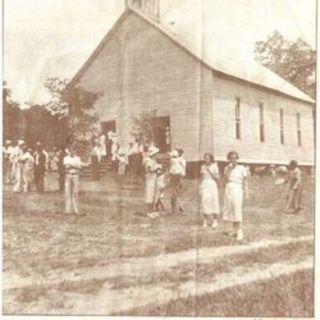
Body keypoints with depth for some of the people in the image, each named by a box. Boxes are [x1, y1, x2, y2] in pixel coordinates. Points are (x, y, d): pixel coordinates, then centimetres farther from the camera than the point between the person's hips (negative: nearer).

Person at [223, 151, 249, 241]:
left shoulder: (241, 168, 0)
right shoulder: (227, 168, 9)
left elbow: (245, 182, 1)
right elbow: (226, 179, -5)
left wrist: (246, 193, -4)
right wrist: (229, 168, -11)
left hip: (237, 190, -4)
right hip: (228, 190, 4)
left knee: (237, 211, -10)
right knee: (230, 210, 5)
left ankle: (240, 232, -10)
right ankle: (235, 230, 16)